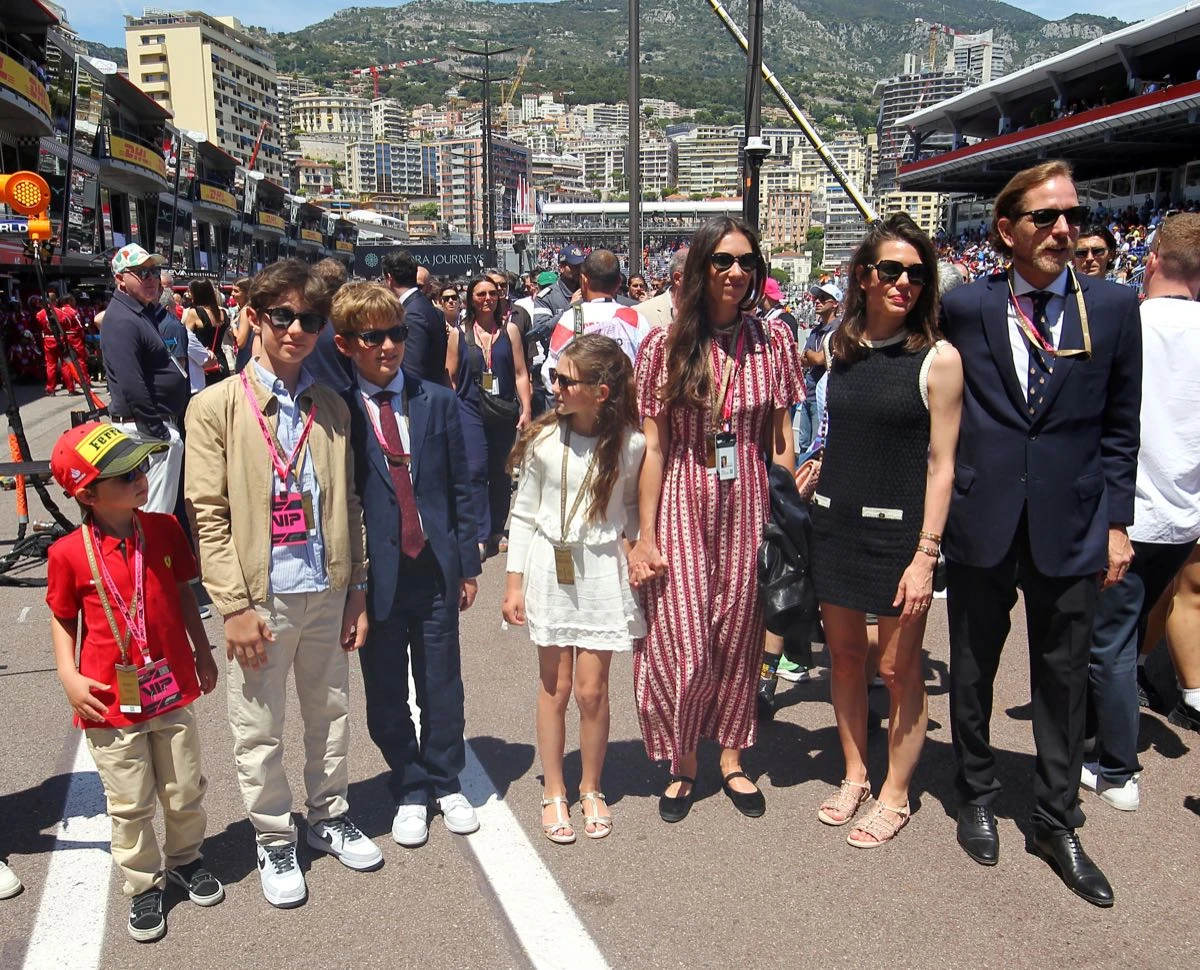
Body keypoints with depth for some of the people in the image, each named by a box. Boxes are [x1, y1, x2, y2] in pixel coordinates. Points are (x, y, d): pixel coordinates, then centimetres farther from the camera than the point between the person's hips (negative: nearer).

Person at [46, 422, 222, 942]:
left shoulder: (164, 529, -5)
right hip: (111, 703, -3)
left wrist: (202, 650, 10)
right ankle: (144, 884, 31)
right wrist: (69, 676, -11)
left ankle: (186, 857, 41)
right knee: (130, 806, 11)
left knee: (185, 791, 17)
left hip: (172, 689, 3)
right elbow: (62, 619, 0)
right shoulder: (68, 553, -13)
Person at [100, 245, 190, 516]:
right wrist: (159, 433, -19)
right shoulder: (121, 321, -17)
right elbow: (133, 388, -22)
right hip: (145, 427, -11)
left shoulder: (147, 311, 15)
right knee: (155, 514, -7)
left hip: (162, 424, 11)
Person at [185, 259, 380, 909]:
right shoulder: (215, 407, -5)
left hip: (327, 593, 4)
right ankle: (274, 841, 28)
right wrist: (235, 607, -12)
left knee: (331, 714, 17)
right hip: (261, 597, -4)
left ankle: (327, 817, 38)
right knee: (259, 731, 8)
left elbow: (347, 508, 9)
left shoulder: (332, 409, 7)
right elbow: (208, 515, -8)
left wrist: (357, 592, 6)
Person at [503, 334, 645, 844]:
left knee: (591, 688, 3)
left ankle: (591, 788, 25)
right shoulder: (542, 439, -6)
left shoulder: (630, 443, -8)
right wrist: (514, 583, 2)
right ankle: (554, 791, 24)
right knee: (555, 686, 8)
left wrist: (634, 553, -7)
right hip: (550, 567, 1)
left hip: (602, 570, -1)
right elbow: (524, 513, 1)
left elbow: (632, 508, 7)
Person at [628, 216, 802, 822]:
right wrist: (644, 536, -5)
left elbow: (781, 441, 6)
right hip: (682, 505, -2)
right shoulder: (666, 345, -3)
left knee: (738, 635, 11)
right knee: (682, 643, 0)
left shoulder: (771, 343, 3)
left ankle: (730, 757, 30)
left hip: (747, 505, 2)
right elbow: (651, 446, -3)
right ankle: (682, 762, 23)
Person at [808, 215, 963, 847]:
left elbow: (941, 464, -10)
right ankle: (854, 775, 32)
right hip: (835, 522, 5)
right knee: (844, 655, 14)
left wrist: (925, 554, -14)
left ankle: (895, 796, 22)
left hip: (899, 528, -4)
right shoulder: (838, 348, 4)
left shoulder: (937, 358, -9)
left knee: (900, 669, 4)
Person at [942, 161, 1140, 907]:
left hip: (1070, 523, 1)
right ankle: (978, 797, 35)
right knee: (973, 667, 14)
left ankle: (1057, 823, 28)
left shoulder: (1114, 307, 0)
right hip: (980, 515, 0)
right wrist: (940, 502, 0)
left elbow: (1120, 425, 3)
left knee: (1064, 676, 11)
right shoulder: (964, 307, -3)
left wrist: (1116, 523, 1)